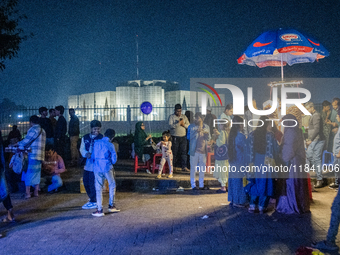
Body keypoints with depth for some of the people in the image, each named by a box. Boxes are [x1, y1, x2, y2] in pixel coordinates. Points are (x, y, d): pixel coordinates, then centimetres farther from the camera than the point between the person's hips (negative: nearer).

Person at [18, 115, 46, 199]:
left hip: (32, 155, -8)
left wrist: (19, 144, 11)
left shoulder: (33, 129, -10)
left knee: (29, 174, -2)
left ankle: (28, 193, -1)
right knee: (37, 174, 12)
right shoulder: (42, 130, 17)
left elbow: (26, 141, -10)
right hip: (40, 155, 8)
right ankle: (36, 192, 14)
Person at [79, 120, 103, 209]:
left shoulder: (101, 138, -4)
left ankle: (93, 202, 6)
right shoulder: (85, 138, 12)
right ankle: (92, 199, 30)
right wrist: (86, 154, -14)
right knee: (86, 182, 13)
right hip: (87, 164, 6)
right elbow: (82, 149, 9)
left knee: (93, 183, -5)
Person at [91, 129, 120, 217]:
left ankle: (99, 210, 3)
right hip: (107, 168, -3)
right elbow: (114, 159, -5)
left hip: (97, 168, 3)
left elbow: (93, 156, 11)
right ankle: (111, 205, 21)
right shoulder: (110, 145, -6)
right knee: (112, 185, 17)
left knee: (98, 188, 4)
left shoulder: (96, 143, 5)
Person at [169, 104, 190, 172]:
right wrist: (179, 123, -16)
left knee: (183, 152, 1)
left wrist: (184, 124, -10)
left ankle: (184, 166, 3)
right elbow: (171, 126, -14)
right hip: (175, 137, -3)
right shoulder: (171, 117, 0)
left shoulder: (184, 117, 12)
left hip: (183, 137, 3)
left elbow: (188, 126, 8)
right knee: (174, 152, 0)